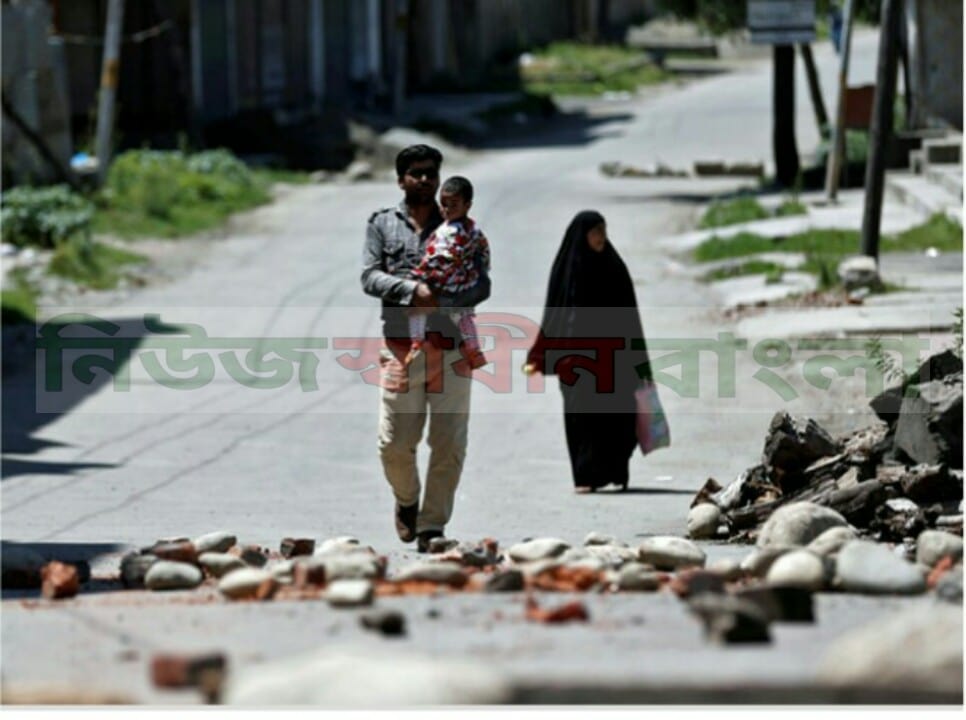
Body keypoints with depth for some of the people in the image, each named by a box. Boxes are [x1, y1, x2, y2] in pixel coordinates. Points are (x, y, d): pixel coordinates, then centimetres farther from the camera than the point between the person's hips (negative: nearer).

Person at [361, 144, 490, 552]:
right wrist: (412, 291, -17)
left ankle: (432, 526, 5)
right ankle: (406, 501, 25)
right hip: (401, 346, -1)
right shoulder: (382, 224, 12)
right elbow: (370, 277, 0)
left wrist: (442, 302, -15)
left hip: (452, 347, 1)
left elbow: (481, 285, 4)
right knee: (395, 443, -4)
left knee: (449, 445, -4)